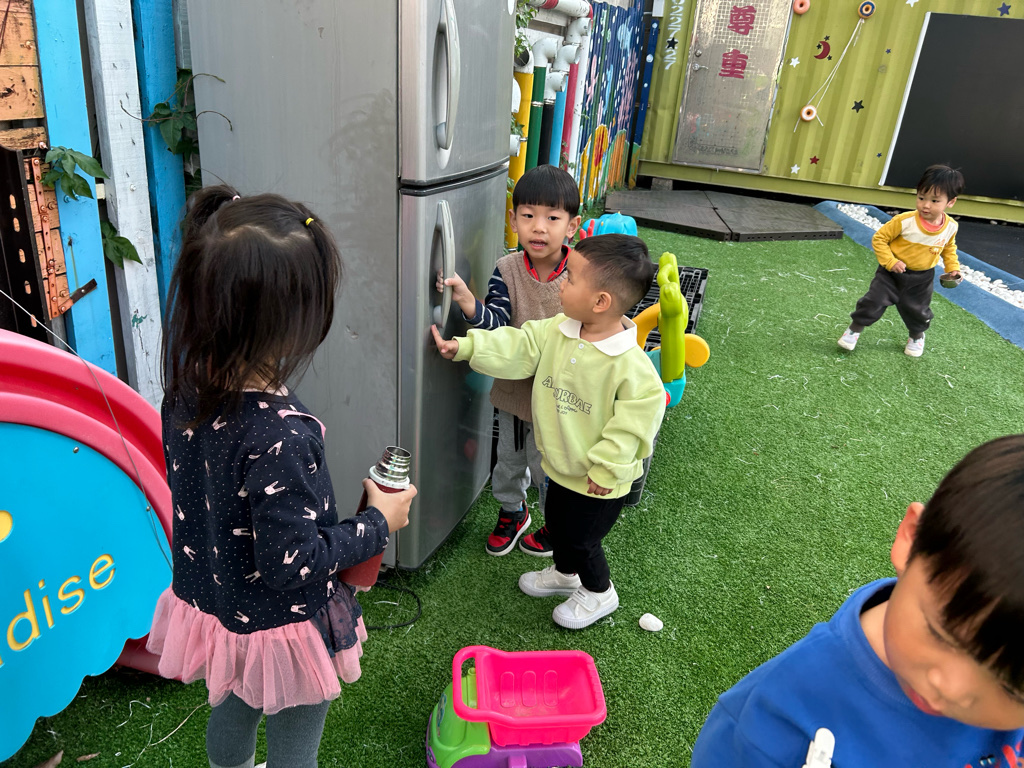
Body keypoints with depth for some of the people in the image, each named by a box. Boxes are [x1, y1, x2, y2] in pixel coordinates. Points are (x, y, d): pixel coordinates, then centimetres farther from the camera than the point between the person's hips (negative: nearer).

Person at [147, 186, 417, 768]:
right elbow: (292, 566, -29)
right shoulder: (280, 434, -37)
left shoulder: (186, 392, -13)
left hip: (209, 605, 7)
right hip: (281, 630, -6)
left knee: (232, 715, 33)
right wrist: (379, 522, -17)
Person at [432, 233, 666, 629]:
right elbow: (517, 348, -5)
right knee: (557, 525, 27)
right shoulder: (558, 330, -10)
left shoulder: (630, 364, -30)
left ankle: (599, 593, 42)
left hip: (598, 481, -7)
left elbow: (638, 417, -25)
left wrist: (607, 468, -20)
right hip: (560, 466, 7)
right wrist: (465, 347, -14)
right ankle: (564, 572, 57)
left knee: (581, 538, 12)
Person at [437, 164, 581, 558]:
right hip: (513, 389, 3)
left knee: (547, 466, 15)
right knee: (508, 459, 23)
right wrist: (468, 302, -39)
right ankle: (512, 512, 52)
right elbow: (496, 325, -23)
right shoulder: (507, 270, -12)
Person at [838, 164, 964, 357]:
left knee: (918, 311, 15)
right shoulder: (905, 221, -26)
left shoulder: (950, 227, -11)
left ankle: (917, 336, 45)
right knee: (874, 302, -6)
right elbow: (879, 238, -18)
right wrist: (890, 262, -24)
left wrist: (952, 267, 2)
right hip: (893, 272, -3)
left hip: (922, 278, 3)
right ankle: (855, 329, 18)